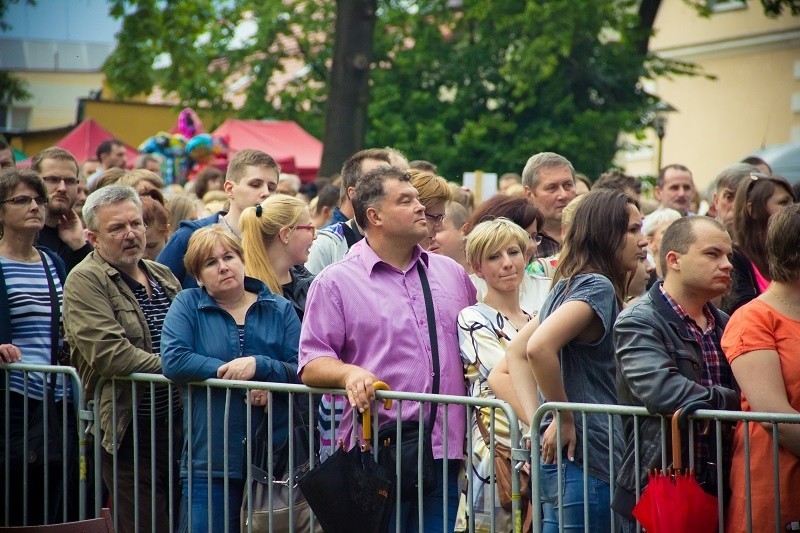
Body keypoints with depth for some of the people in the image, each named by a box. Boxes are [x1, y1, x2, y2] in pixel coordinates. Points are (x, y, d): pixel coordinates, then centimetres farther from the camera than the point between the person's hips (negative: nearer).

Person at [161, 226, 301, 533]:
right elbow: (172, 361, -11)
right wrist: (235, 373, -14)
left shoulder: (280, 310, 8)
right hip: (210, 461, -1)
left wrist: (259, 366, -18)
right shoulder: (188, 305, 5)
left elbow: (302, 372, -1)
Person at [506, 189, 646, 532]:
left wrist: (538, 420, 8)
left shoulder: (568, 285, 15)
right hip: (585, 460, -9)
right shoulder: (597, 286, -12)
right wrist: (564, 418, -15)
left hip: (562, 454, 9)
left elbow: (516, 351, 19)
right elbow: (538, 347, -26)